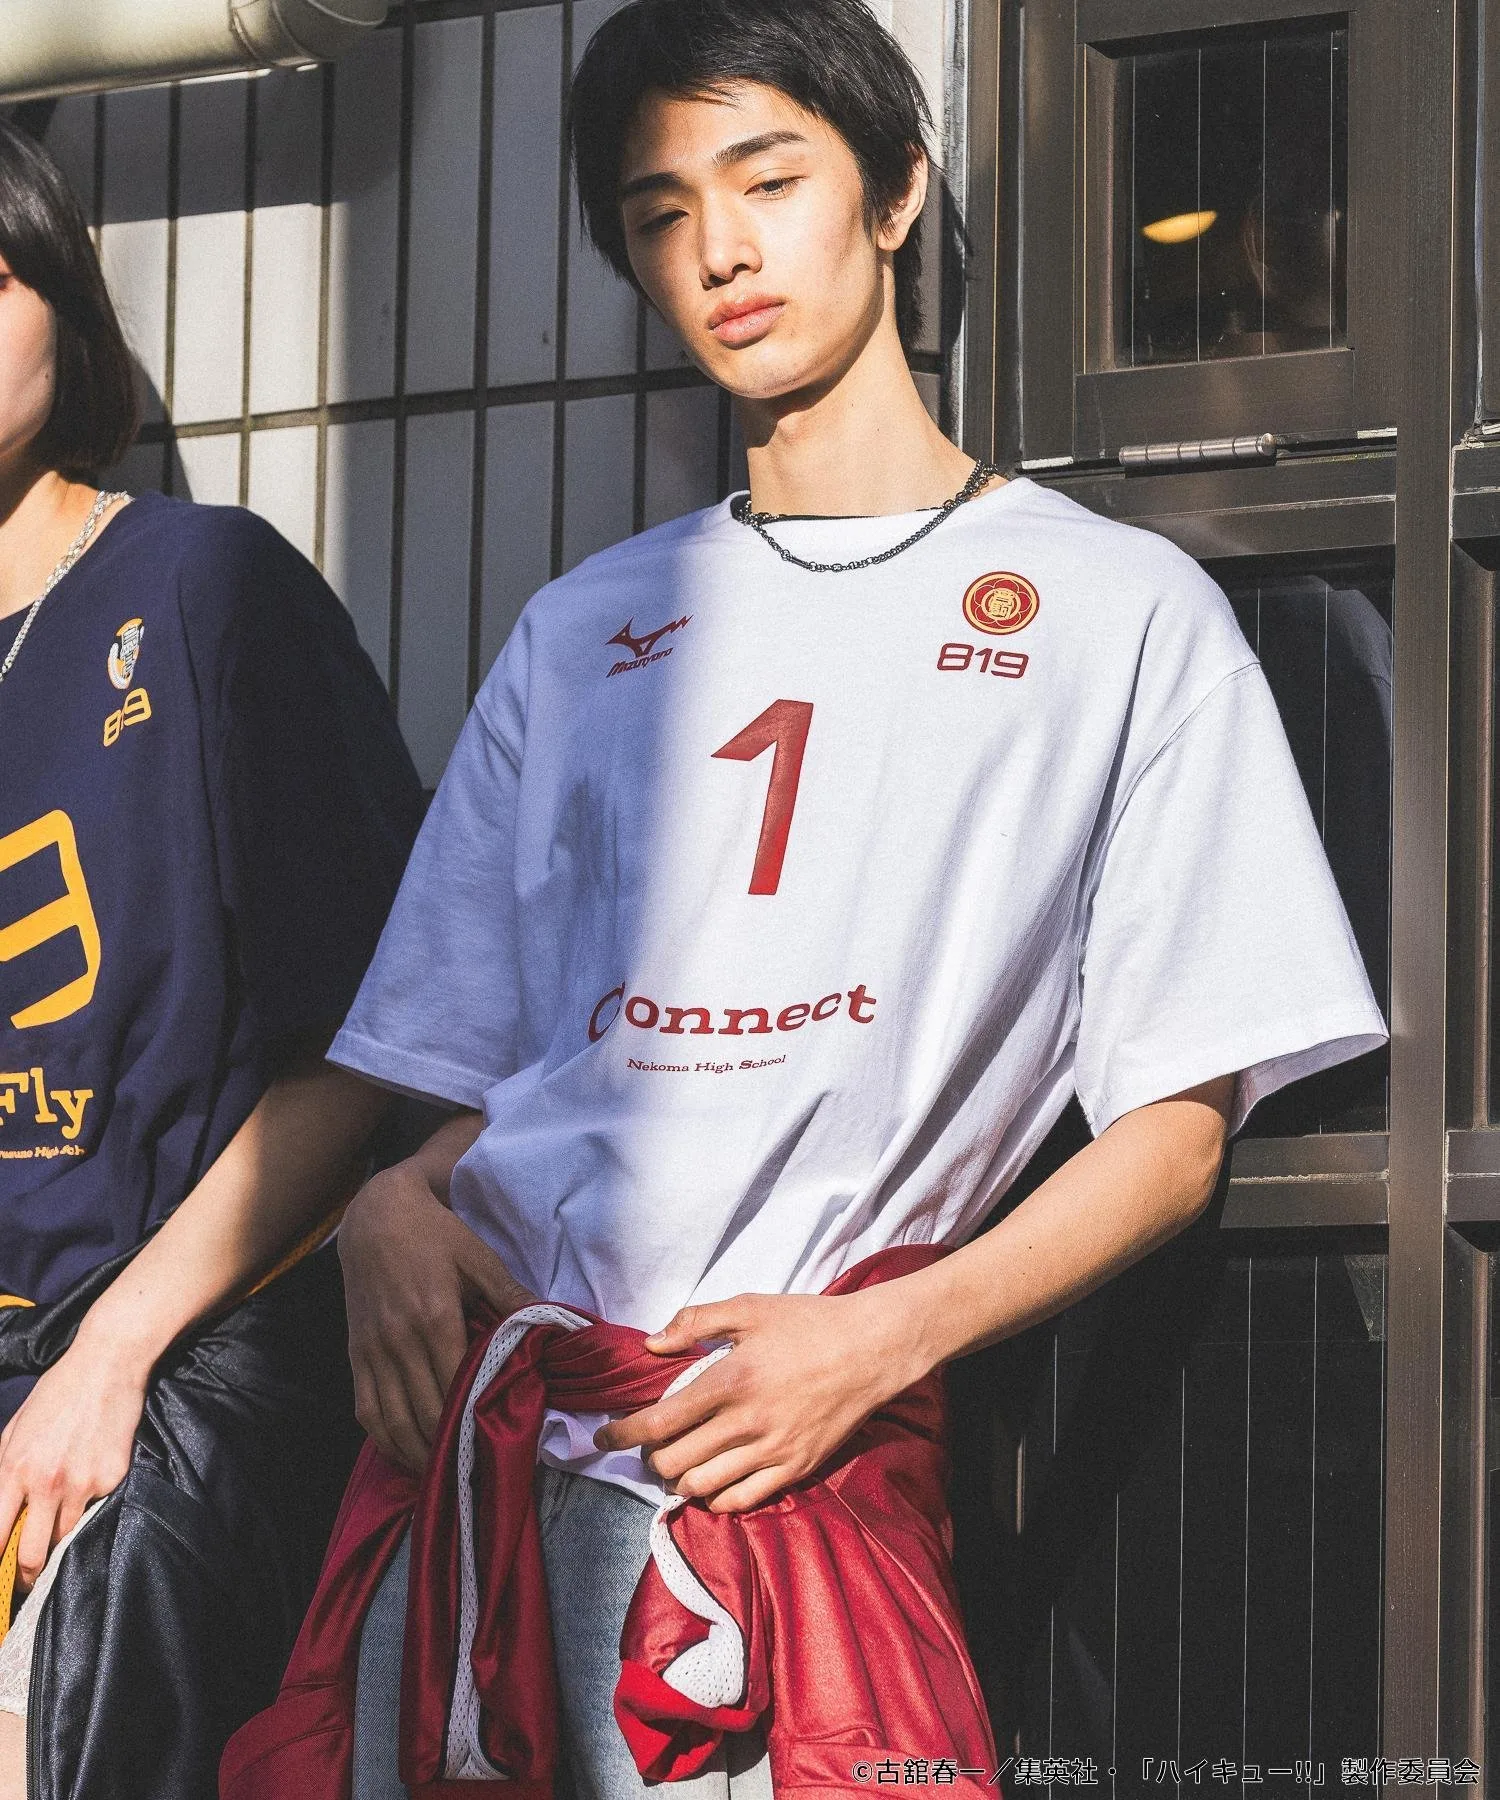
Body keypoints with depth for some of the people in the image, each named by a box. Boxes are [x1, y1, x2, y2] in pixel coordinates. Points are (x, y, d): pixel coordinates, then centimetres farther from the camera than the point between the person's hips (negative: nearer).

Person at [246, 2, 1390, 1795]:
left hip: (782, 1467, -4)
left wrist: (886, 1339, -11)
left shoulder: (1117, 610, 10)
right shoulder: (580, 632, 24)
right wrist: (392, 1205, -1)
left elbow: (1173, 1135, 4)